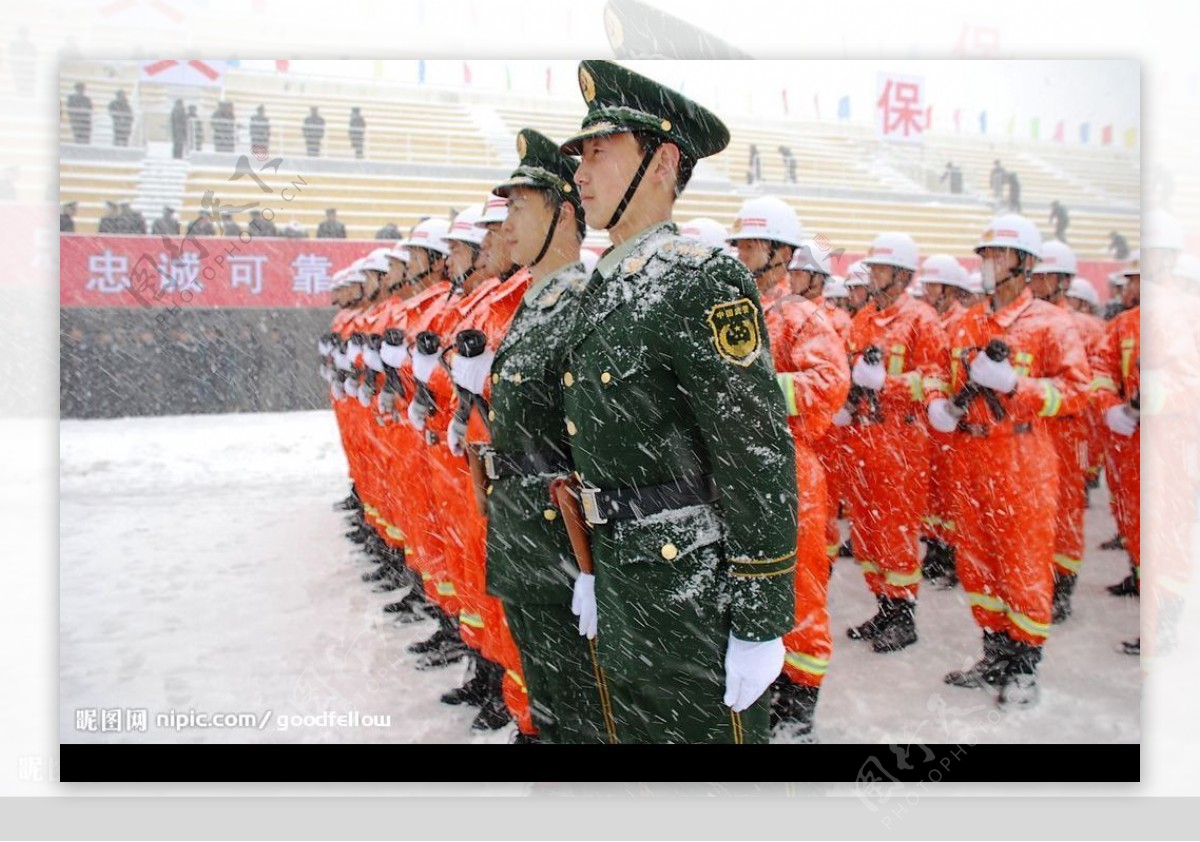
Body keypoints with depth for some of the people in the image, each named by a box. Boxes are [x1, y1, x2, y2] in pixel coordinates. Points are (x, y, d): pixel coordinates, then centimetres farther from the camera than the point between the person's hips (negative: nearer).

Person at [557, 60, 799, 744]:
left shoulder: (703, 281, -17)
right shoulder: (604, 292, 11)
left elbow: (762, 461, -20)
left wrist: (760, 627, -19)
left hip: (697, 595, -9)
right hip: (624, 597, 9)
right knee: (636, 733, 22)